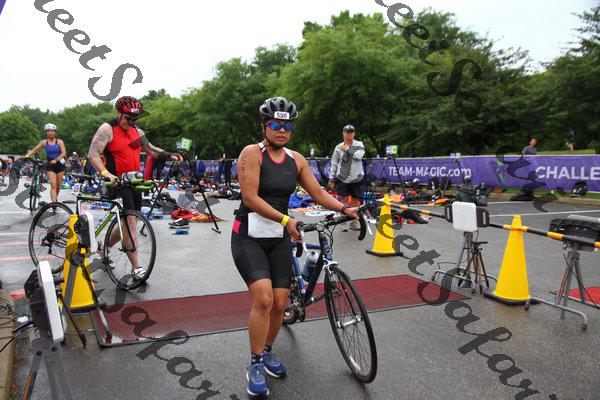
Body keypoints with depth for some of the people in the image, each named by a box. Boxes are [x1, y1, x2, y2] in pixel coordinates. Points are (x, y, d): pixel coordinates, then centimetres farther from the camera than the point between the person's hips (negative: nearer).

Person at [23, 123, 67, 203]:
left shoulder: (59, 142, 1)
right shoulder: (44, 142, 5)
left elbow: (63, 153, -10)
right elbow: (35, 149, -3)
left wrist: (56, 160, -24)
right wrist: (28, 155, -20)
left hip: (60, 164, 0)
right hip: (50, 166, 0)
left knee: (58, 185, 8)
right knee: (53, 185, -13)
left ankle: (56, 198, 32)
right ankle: (53, 202, -19)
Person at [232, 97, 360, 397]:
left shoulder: (296, 159, 6)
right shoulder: (252, 153, -11)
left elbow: (318, 193, 8)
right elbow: (251, 198, -19)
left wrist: (345, 209, -7)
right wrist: (286, 219, -26)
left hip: (279, 238, 5)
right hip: (249, 237, -5)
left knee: (279, 304, 2)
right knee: (263, 299, -19)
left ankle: (267, 351, 30)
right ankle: (255, 365, 2)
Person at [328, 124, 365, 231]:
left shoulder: (359, 144, 4)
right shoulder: (339, 147, 5)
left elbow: (359, 156, -16)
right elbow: (334, 163, 7)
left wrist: (347, 149, -10)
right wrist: (331, 178, 3)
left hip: (356, 178, 1)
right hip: (342, 178, -1)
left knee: (355, 200, 7)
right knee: (344, 199, -4)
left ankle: (354, 221, 20)